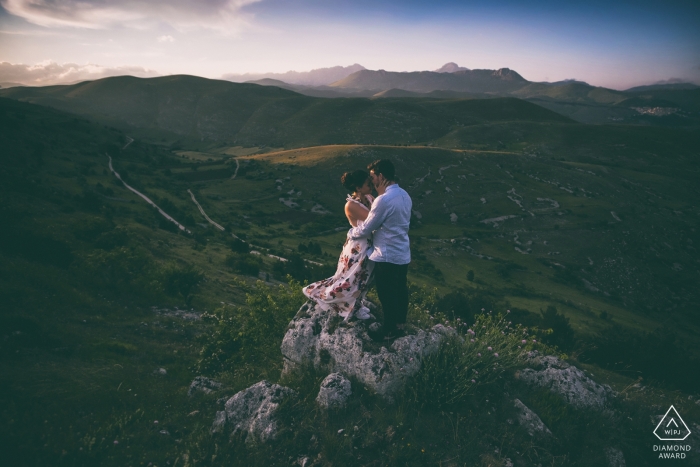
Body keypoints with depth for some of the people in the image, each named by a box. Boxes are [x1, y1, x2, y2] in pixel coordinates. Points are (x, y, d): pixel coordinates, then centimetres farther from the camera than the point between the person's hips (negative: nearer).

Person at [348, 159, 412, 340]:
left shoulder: (384, 200, -25)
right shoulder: (404, 195, 4)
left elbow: (366, 229, -15)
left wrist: (350, 233, 4)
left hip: (387, 255, -9)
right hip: (403, 253, 9)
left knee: (387, 294, 7)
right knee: (400, 288, 22)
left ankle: (390, 330, 22)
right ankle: (400, 320, 39)